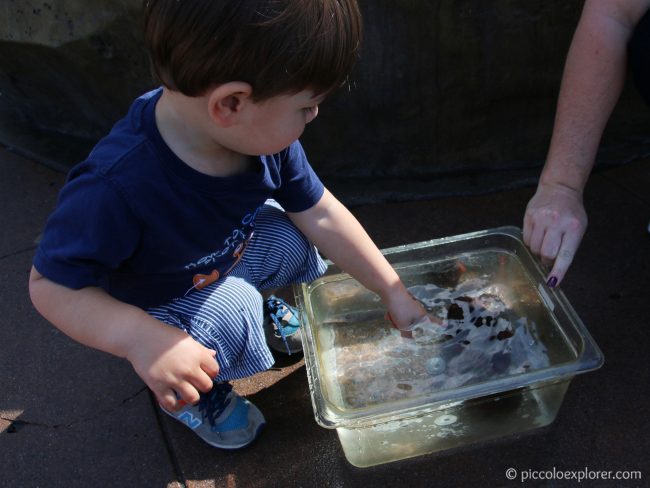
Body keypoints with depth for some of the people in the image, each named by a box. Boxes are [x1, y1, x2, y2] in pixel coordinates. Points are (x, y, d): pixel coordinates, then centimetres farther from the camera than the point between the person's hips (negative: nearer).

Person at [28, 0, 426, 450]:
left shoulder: (262, 131, -24)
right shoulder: (114, 189, -43)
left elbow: (323, 216, -12)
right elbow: (50, 285, -30)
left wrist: (393, 292, -6)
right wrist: (142, 341, -46)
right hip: (149, 310, -5)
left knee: (289, 236, -16)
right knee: (230, 315, -30)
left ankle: (272, 309, 18)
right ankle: (189, 396, 4)